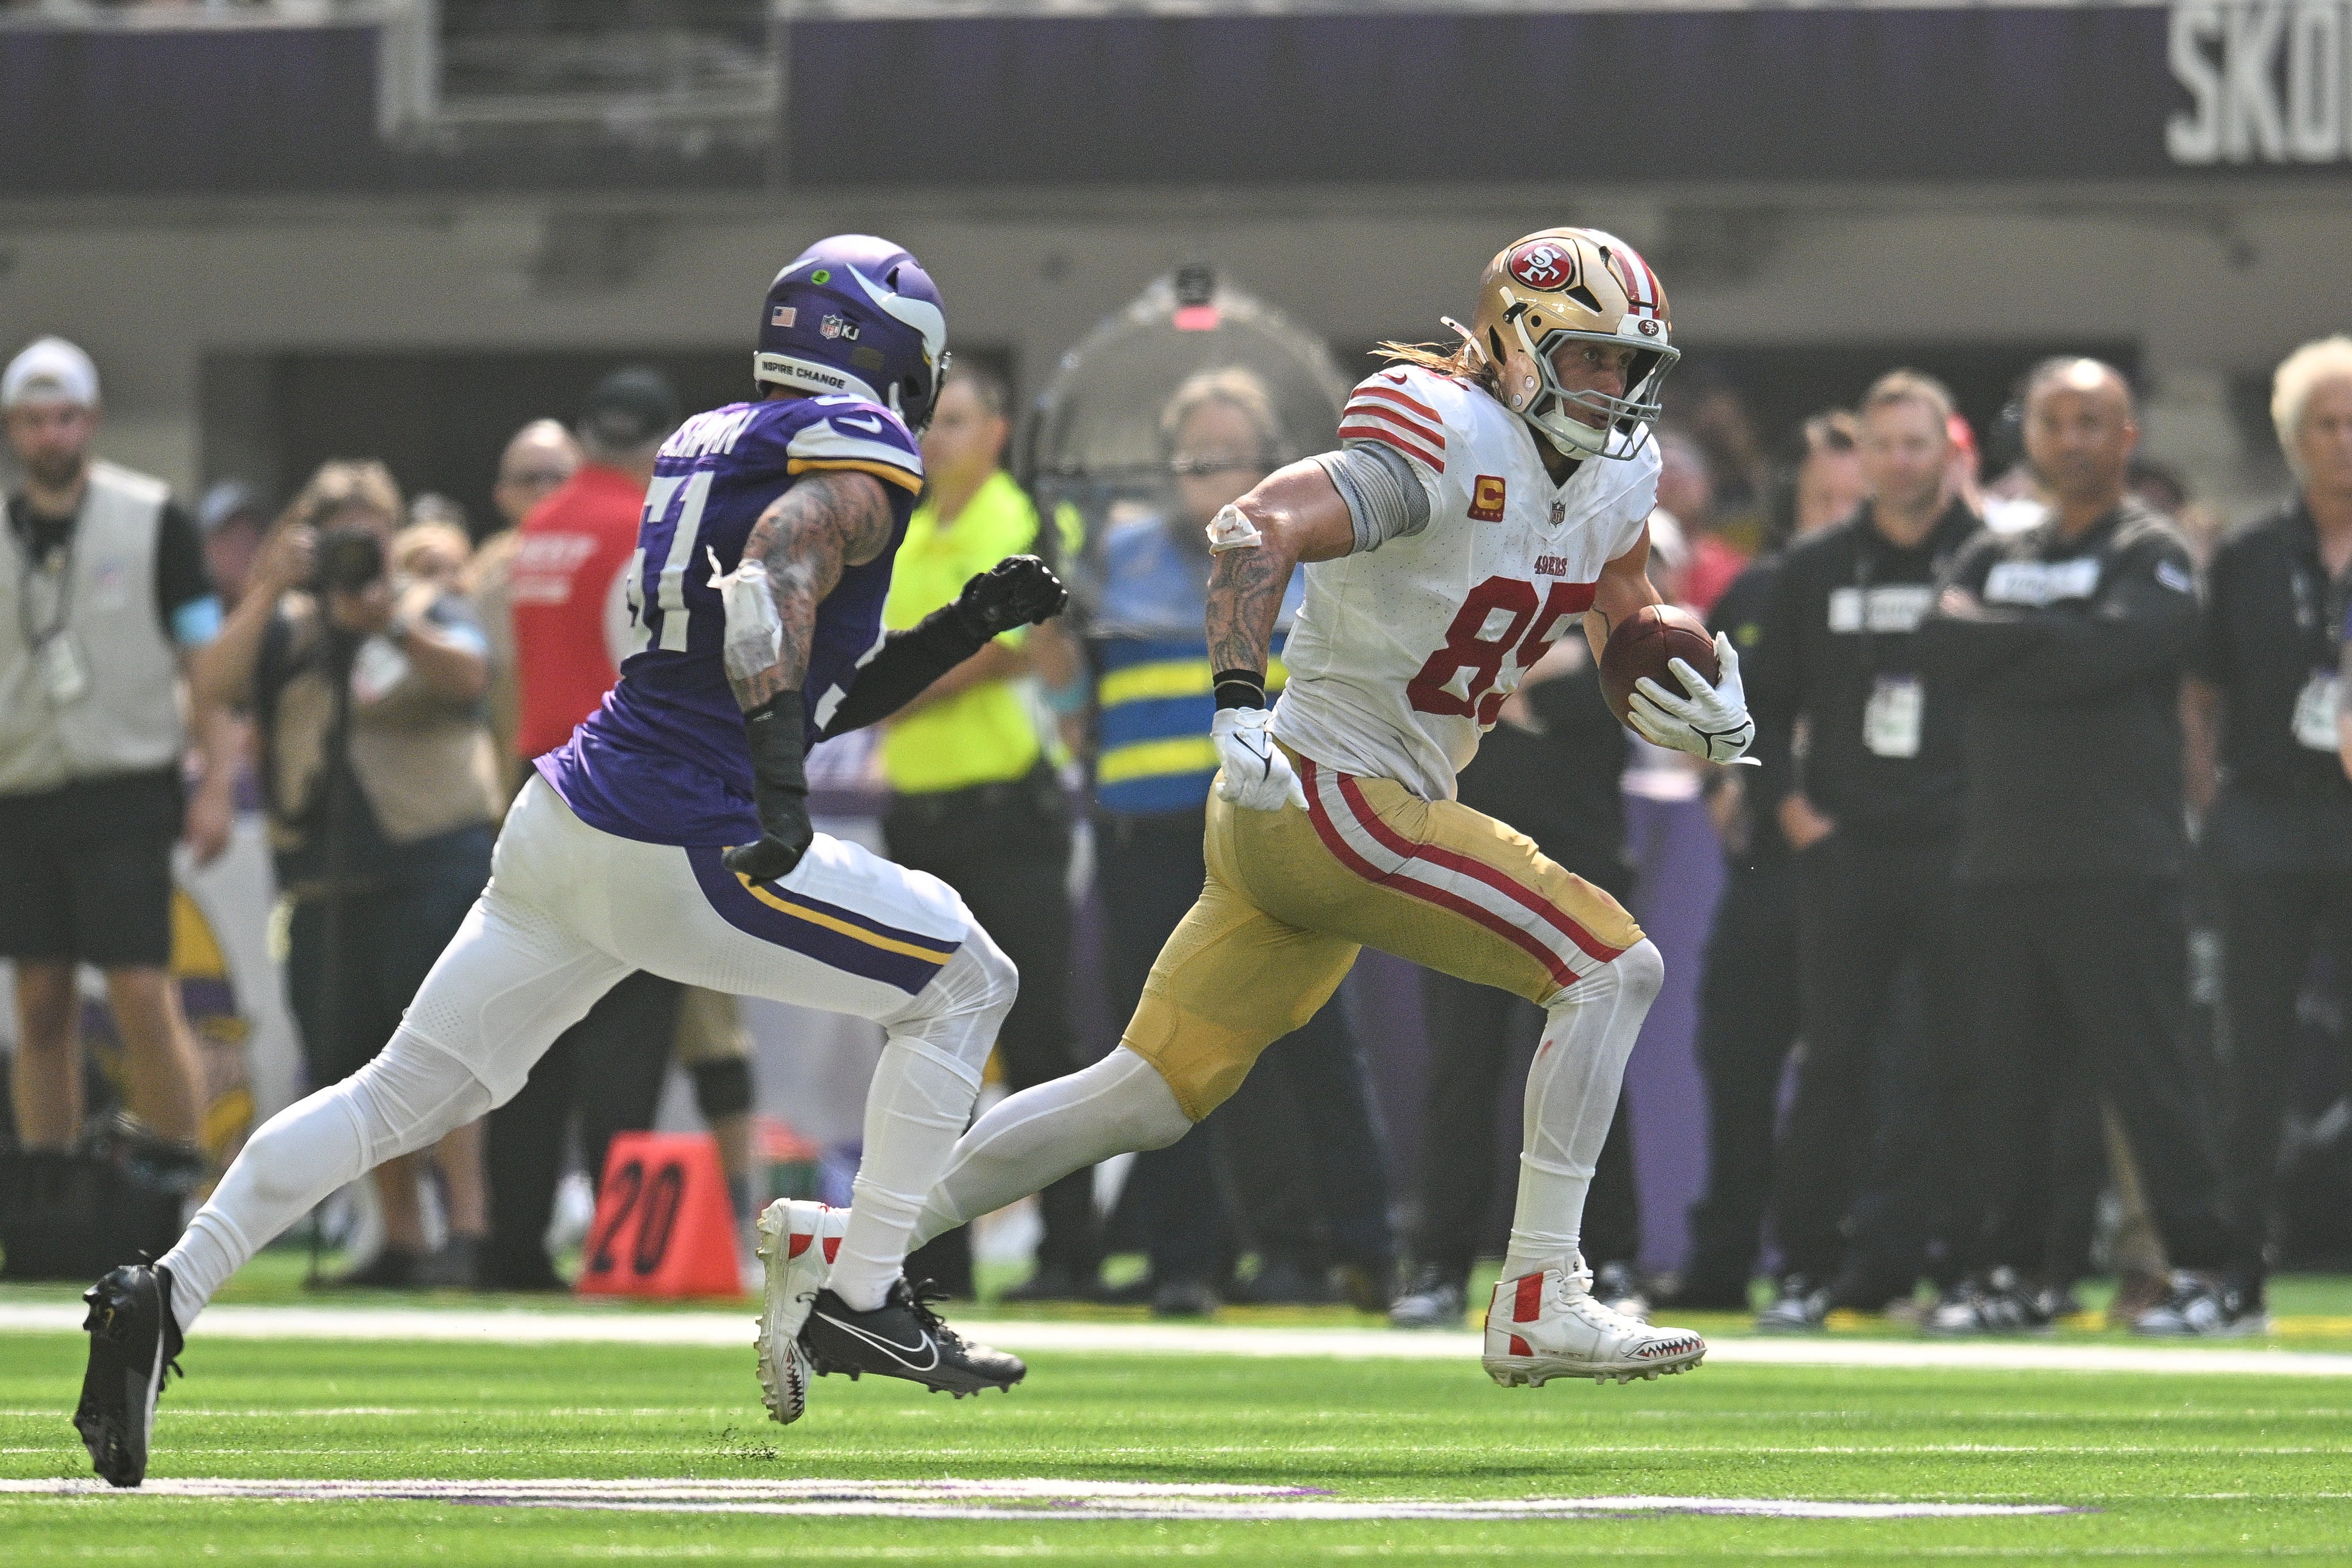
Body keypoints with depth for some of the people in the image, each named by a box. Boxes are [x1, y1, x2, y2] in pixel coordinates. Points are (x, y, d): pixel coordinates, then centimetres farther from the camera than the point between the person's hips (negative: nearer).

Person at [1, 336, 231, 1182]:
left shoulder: (151, 520, 0)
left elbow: (206, 657, 1)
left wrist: (217, 784, -6)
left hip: (124, 795, -4)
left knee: (141, 996, -11)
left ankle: (177, 1172, -2)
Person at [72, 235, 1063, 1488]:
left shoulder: (706, 444, 21)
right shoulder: (856, 459, -5)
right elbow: (775, 584, -27)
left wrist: (964, 629, 21)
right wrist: (778, 776, -38)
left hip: (569, 821, 8)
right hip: (684, 855, -8)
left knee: (402, 1095, 12)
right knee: (962, 984, 7)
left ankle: (164, 1297, 2)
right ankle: (858, 1301, 6)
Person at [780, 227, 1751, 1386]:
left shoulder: (1614, 477, 11)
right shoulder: (1453, 448, -17)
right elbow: (1253, 530, -27)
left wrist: (1705, 712, -2)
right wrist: (1238, 705, -38)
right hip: (1333, 799, -9)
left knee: (1150, 1096, 10)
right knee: (1612, 967, -13)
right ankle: (1538, 1306, -13)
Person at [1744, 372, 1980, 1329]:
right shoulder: (1815, 571, 11)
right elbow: (1764, 702, 18)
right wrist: (1786, 802, 5)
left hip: (1960, 851, -2)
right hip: (1846, 848, 2)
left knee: (1966, 1061, -3)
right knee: (1835, 1062, 2)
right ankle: (1809, 1269, 6)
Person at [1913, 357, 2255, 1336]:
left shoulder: (2153, 557, 3)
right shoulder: (1994, 559, 20)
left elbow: (2112, 653, -16)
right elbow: (1940, 649, 2)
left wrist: (1992, 639, -5)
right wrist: (2054, 634, -7)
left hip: (2117, 860, -6)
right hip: (2001, 853, 6)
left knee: (2145, 1068, -9)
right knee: (2008, 1073, 6)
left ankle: (2213, 1271, -6)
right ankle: (2008, 1271, 12)